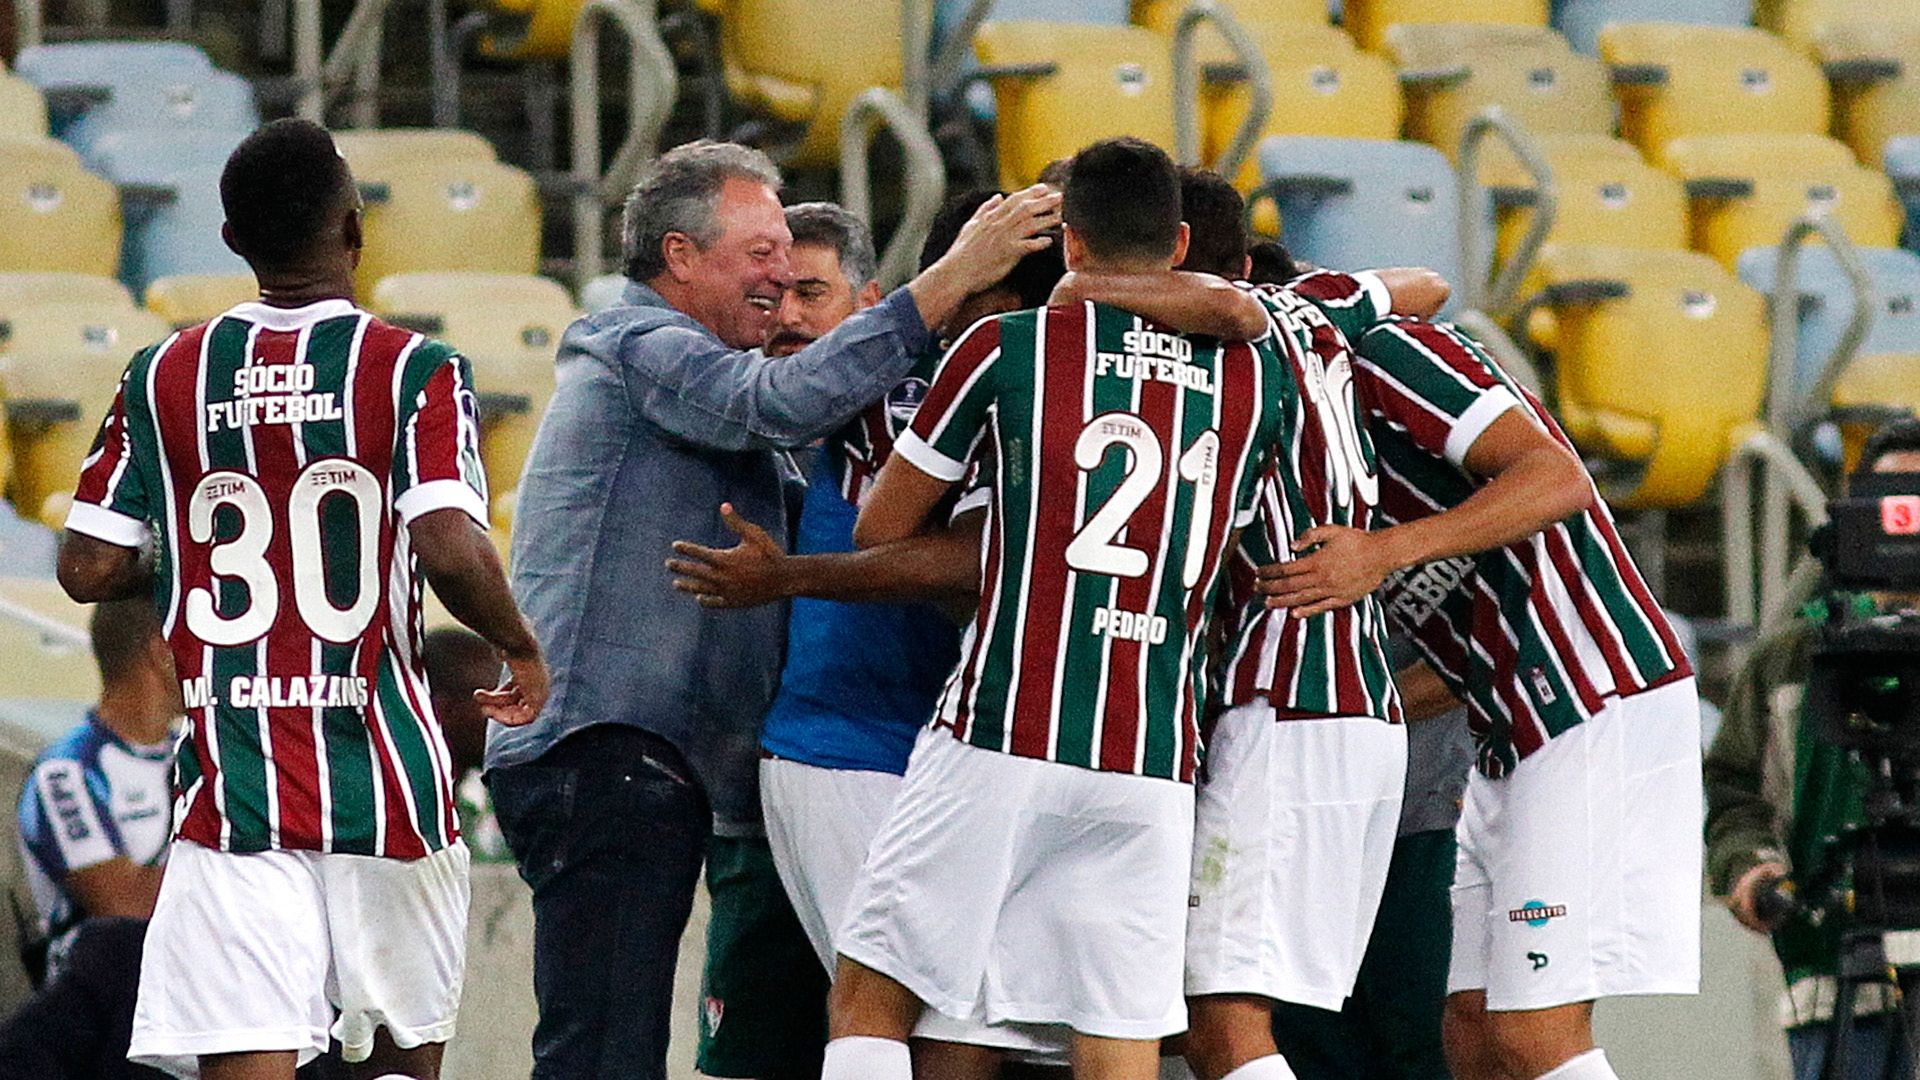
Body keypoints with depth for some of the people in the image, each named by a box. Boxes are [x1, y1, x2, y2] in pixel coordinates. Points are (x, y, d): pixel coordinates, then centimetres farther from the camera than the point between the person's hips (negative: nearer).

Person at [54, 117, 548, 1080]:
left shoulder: (164, 378, 4)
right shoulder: (413, 371, -6)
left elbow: (88, 570, 4)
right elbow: (451, 553, -17)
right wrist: (521, 649, 2)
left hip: (229, 785, 2)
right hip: (381, 781, -1)